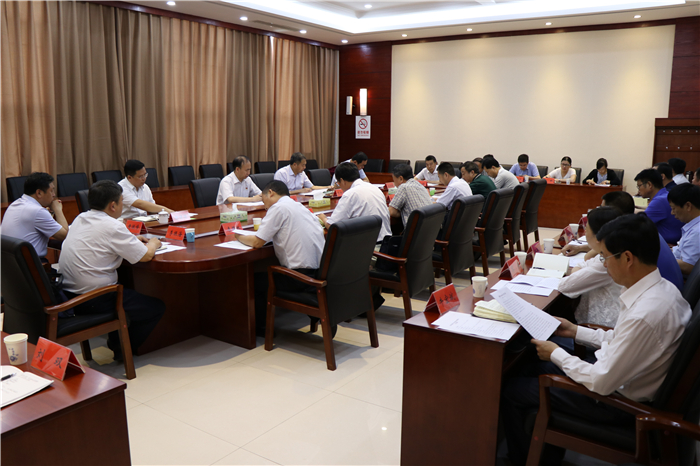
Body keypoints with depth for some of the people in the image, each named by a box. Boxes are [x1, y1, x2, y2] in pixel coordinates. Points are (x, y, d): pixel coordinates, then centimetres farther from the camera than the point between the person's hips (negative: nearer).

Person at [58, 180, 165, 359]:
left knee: (129, 291, 32)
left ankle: (116, 339, 35)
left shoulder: (79, 219, 7)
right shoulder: (112, 227, -19)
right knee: (157, 307, 6)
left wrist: (131, 240, 20)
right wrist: (153, 243, 6)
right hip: (94, 302, -9)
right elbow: (146, 256, -16)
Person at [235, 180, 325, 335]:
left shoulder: (278, 208, -9)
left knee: (255, 280, 12)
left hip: (301, 277, -8)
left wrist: (239, 237, 10)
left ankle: (259, 327, 25)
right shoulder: (300, 207, 15)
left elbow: (257, 242, -9)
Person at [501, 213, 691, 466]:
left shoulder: (644, 314, -35)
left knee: (510, 391, -2)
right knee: (528, 369, 18)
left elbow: (602, 383, -27)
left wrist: (556, 354, -13)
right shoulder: (661, 288, -5)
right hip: (622, 376, 9)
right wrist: (576, 332, 10)